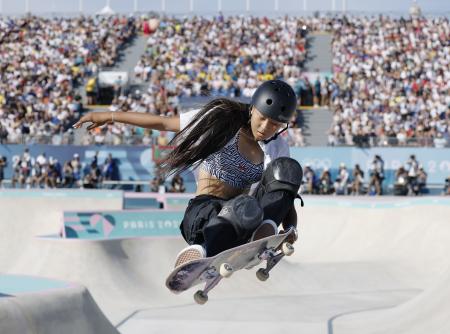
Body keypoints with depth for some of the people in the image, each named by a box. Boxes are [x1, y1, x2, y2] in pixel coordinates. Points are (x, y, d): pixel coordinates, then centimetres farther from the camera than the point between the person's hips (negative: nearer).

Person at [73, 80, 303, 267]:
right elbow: (163, 123, 4)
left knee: (288, 169, -22)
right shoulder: (222, 119, 0)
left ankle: (266, 231, -40)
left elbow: (286, 200, 11)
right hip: (202, 212, -4)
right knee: (244, 209, -43)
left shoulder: (277, 149, 10)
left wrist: (291, 230, -11)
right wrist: (110, 117, 5)